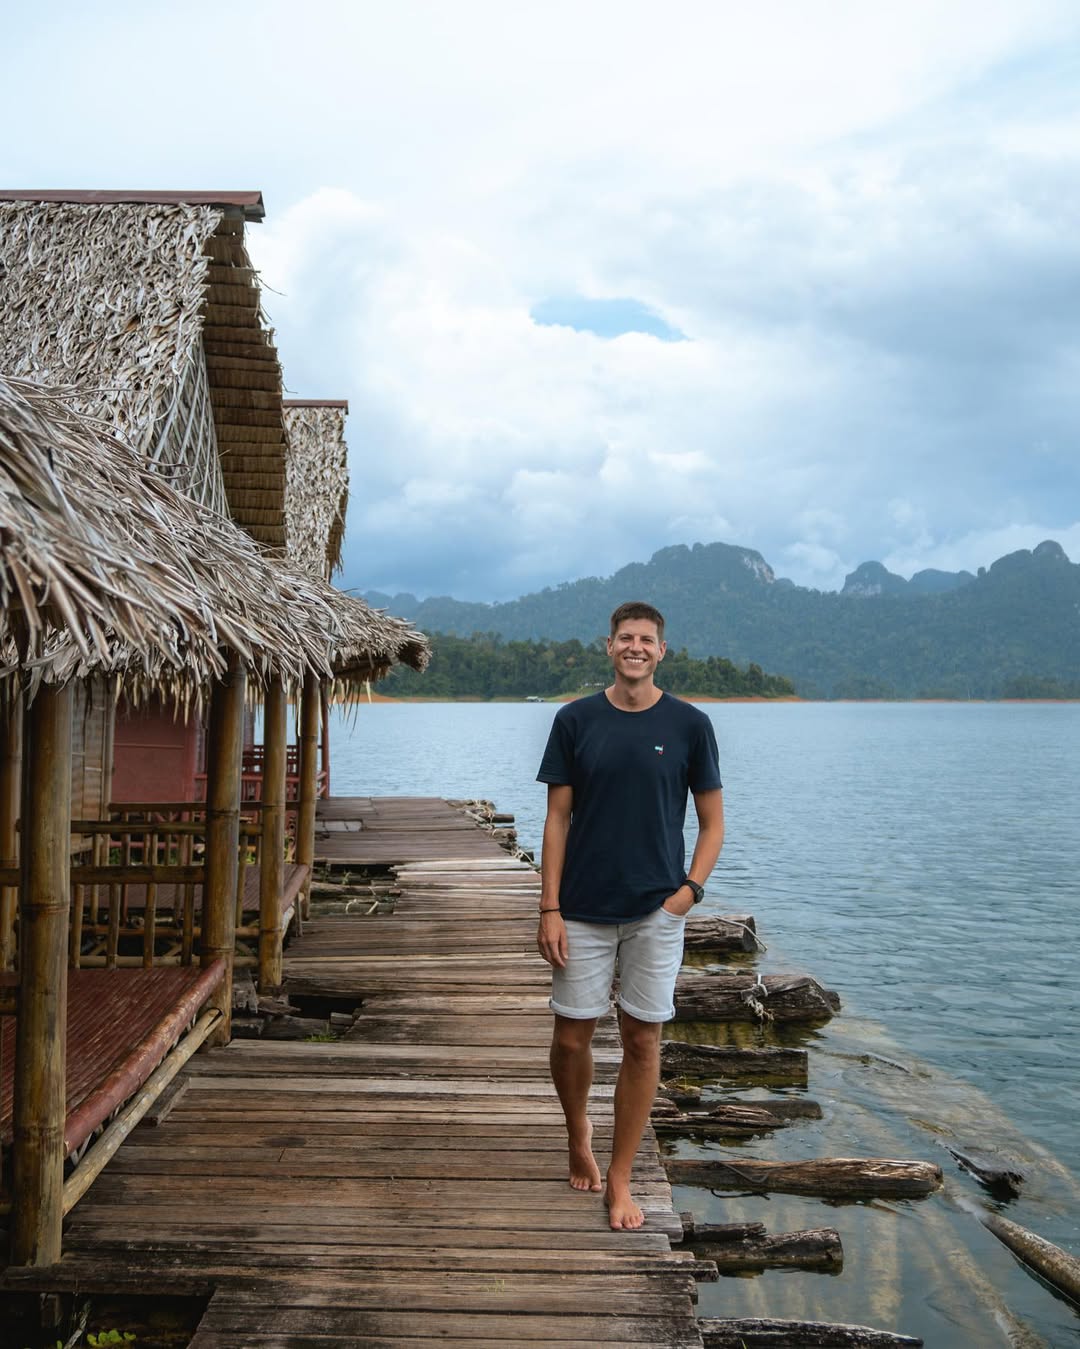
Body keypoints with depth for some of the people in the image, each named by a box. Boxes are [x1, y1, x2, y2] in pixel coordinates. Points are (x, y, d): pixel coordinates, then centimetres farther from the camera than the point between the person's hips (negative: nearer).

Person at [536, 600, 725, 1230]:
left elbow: (713, 824, 4)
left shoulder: (689, 724, -2)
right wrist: (550, 908, -4)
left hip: (657, 912, 0)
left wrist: (689, 889, -9)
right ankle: (578, 1130, 36)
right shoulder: (576, 720, 0)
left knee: (643, 1042, 5)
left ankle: (619, 1178, 20)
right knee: (571, 1038, 5)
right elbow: (558, 818, 1)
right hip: (584, 910, 1)